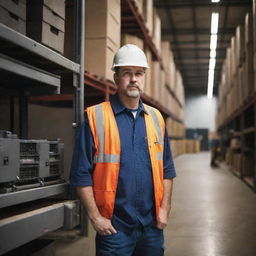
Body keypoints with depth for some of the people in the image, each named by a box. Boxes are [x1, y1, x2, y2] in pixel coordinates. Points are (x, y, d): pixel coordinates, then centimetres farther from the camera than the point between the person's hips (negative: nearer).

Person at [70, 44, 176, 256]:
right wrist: (95, 217, -11)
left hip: (152, 225, 4)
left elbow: (167, 169, 11)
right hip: (113, 227, -4)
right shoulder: (96, 117, -6)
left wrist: (164, 209, 3)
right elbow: (81, 174, -7)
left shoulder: (155, 118, 8)